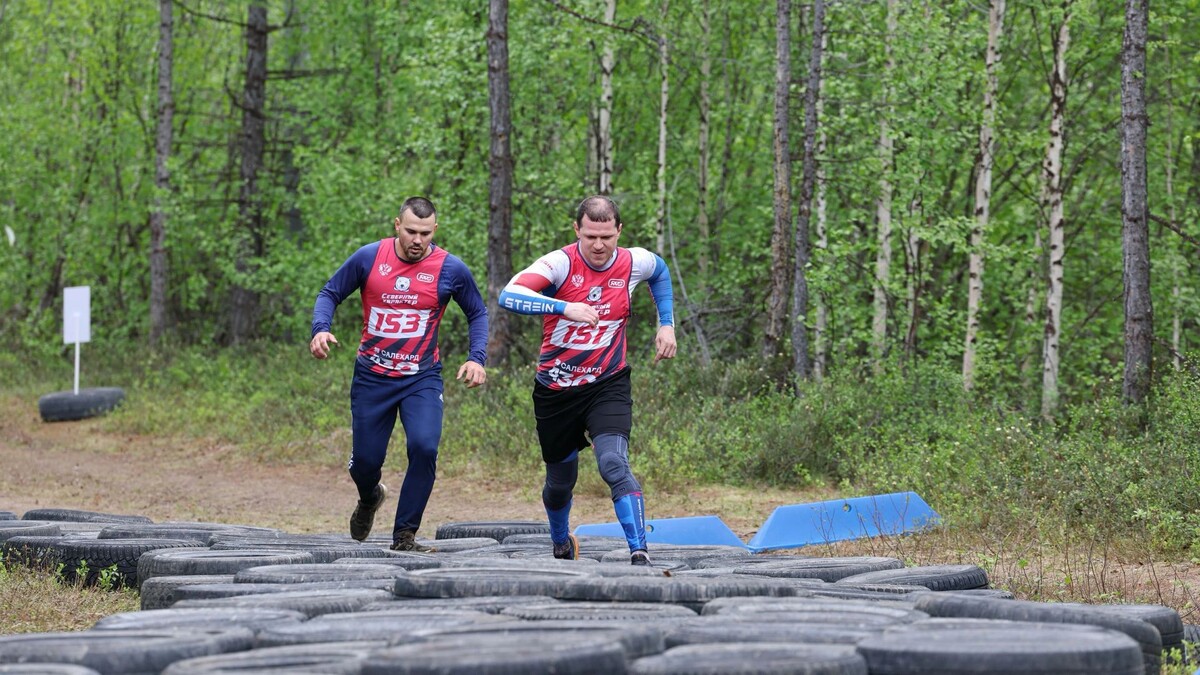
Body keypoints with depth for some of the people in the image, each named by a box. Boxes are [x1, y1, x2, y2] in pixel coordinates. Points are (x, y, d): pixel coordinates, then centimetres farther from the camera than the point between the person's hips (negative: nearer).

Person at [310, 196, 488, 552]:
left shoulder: (450, 269, -7)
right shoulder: (369, 258, -6)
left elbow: (477, 313, 9)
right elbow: (330, 293, 6)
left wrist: (477, 358, -5)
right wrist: (321, 329, -13)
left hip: (422, 378, -1)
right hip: (372, 376, 1)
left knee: (424, 448, -23)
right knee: (365, 461, 5)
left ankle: (404, 535, -9)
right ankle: (370, 499, 43)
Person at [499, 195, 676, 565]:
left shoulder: (635, 263, -5)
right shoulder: (559, 263, -17)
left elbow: (660, 273, 22)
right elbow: (509, 296, -34)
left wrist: (666, 324, 14)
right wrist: (565, 307, -46)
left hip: (608, 385, 0)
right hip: (555, 391, 0)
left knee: (614, 463, -25)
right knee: (560, 480, 16)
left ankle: (639, 553, -27)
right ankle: (561, 543, 46)